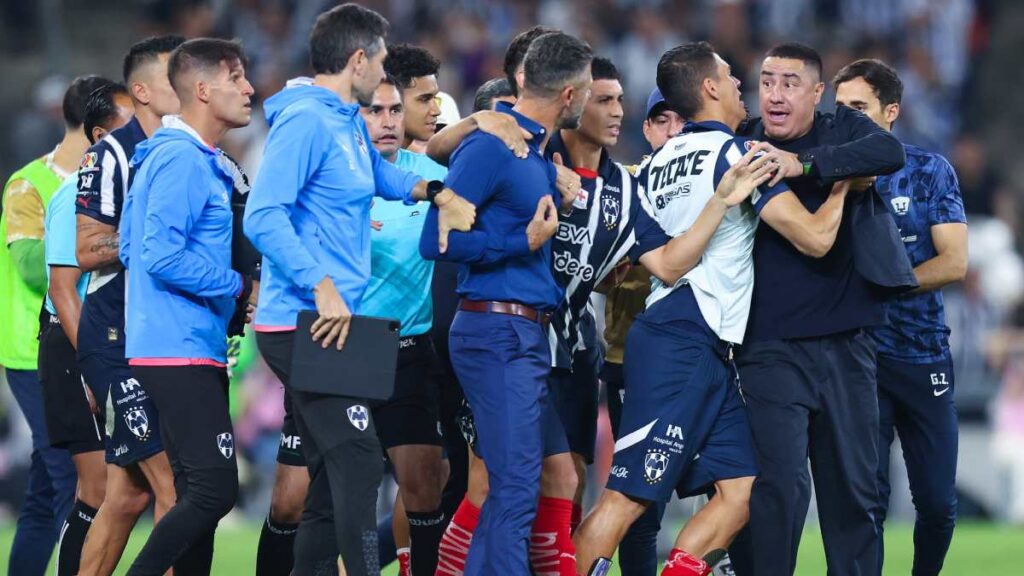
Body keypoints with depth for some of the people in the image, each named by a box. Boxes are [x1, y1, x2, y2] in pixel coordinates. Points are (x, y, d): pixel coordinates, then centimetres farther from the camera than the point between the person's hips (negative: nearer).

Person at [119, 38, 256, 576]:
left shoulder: (191, 158, 17)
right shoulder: (184, 161, -14)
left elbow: (132, 247, 21)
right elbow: (162, 256, -23)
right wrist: (238, 286, -11)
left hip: (192, 351, 11)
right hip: (180, 350, -11)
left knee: (200, 495, 10)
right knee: (214, 491, -14)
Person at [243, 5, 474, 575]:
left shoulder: (349, 122, 16)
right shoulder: (306, 121, -13)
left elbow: (381, 176, 36)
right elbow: (264, 216, -21)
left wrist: (437, 192, 16)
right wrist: (323, 286, -27)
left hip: (331, 326, 10)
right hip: (305, 326, -10)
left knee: (335, 481, 10)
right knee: (359, 463, -16)